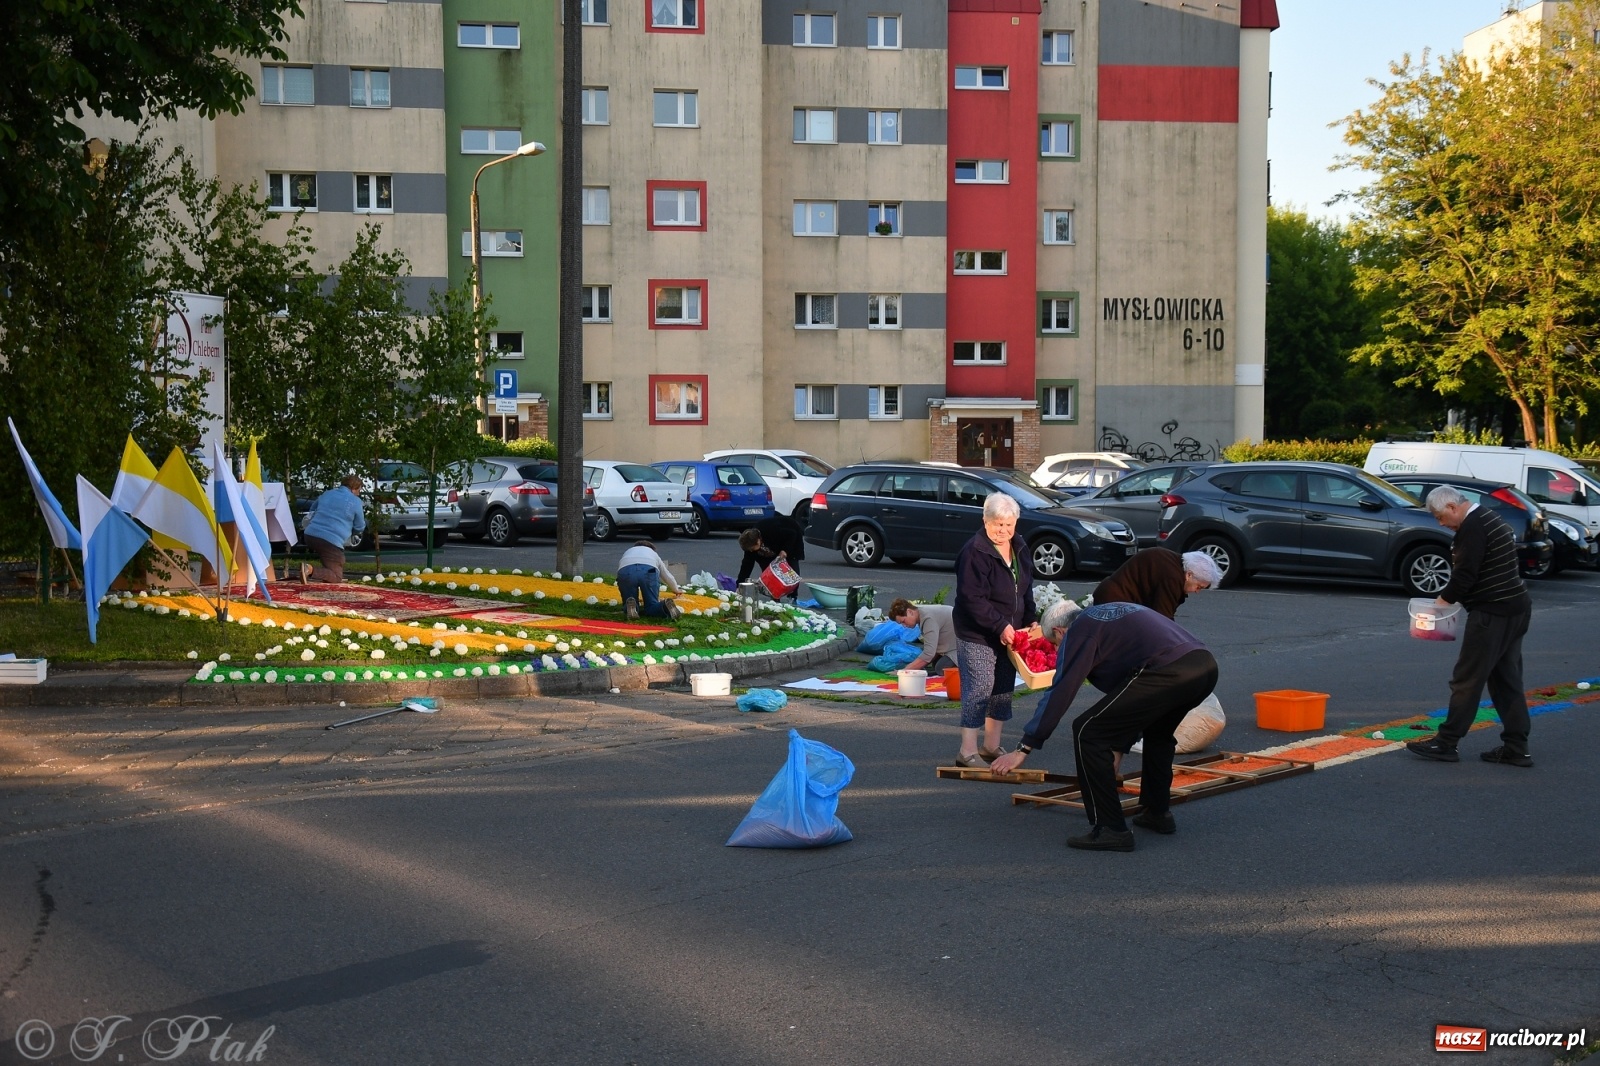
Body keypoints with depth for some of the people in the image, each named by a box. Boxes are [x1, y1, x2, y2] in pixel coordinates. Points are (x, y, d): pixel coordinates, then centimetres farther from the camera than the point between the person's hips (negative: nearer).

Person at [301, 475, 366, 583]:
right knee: (337, 577, -4)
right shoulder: (355, 501, 1)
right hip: (331, 541, -7)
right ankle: (311, 570, -27)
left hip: (310, 536, 7)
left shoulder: (327, 494, 18)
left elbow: (312, 509, 36)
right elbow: (359, 527, 11)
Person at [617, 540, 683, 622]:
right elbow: (667, 576, 49)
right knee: (651, 607, 7)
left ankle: (630, 605, -25)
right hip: (648, 571, 0)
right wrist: (676, 590, 68)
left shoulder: (627, 552, 42)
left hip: (625, 572, 0)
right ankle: (665, 606, -28)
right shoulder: (653, 553, 41)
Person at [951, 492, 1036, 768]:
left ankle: (992, 746, 22)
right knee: (979, 688, -9)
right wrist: (1000, 626, -24)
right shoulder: (974, 552, -18)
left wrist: (1029, 620, 8)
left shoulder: (1019, 548, 8)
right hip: (976, 634, -8)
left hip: (1009, 632, 8)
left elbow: (1026, 588, 19)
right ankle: (968, 752, -5)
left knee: (1003, 689, 12)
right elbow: (972, 599, -22)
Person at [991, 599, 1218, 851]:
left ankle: (1111, 830, 1)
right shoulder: (1113, 613, 36)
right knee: (1157, 731, 37)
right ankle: (1158, 813, 37)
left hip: (1166, 673, -9)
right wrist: (1121, 745, 50)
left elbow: (1059, 694, 4)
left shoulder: (1079, 631, 11)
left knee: (1088, 732, 1)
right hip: (1205, 665, 9)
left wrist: (1023, 749, 7)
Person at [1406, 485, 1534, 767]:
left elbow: (1465, 574, -20)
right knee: (1507, 681, 12)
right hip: (1516, 609, 10)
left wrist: (1445, 598, -6)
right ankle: (1516, 748, 13)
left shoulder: (1472, 528, -16)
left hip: (1492, 614, -10)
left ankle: (1446, 743, -1)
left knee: (1467, 680, -5)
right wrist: (1452, 597, 14)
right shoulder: (1489, 519, 17)